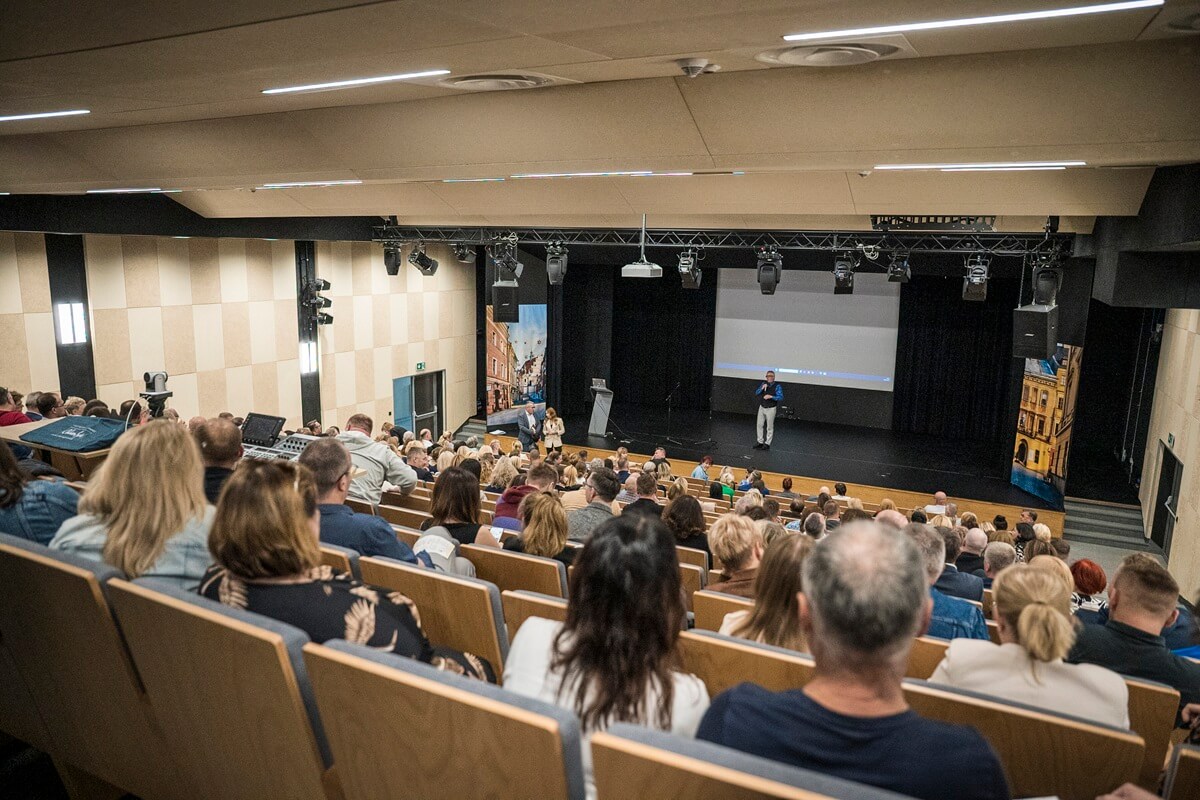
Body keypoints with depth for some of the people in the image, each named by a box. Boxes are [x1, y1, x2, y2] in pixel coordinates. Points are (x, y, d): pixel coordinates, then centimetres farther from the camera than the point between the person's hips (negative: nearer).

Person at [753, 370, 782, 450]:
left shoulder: (777, 386, -12)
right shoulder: (763, 383, 3)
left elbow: (781, 397, -20)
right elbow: (756, 393, 1)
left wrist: (771, 396, -30)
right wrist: (762, 388, -16)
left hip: (771, 409, -5)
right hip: (762, 407, 5)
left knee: (770, 427, 3)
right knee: (759, 425, 9)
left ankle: (767, 444, 12)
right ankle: (760, 442, 21)